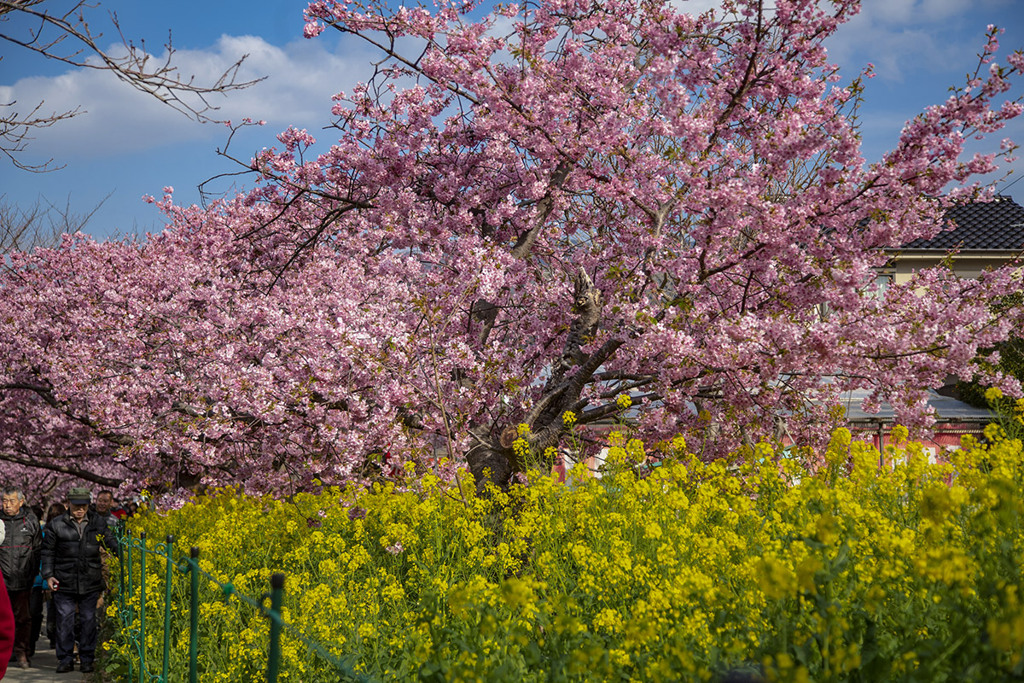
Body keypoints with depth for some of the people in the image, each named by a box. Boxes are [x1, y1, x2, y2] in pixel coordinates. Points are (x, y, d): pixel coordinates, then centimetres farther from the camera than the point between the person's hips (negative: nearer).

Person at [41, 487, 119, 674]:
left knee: (89, 620, 6)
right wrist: (48, 575, -2)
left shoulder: (98, 523, 5)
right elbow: (48, 552, 5)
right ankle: (65, 660, 10)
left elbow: (112, 543, 15)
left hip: (90, 583, 2)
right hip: (64, 583, -1)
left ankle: (87, 659, 15)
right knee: (65, 620, 1)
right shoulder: (56, 525, -1)